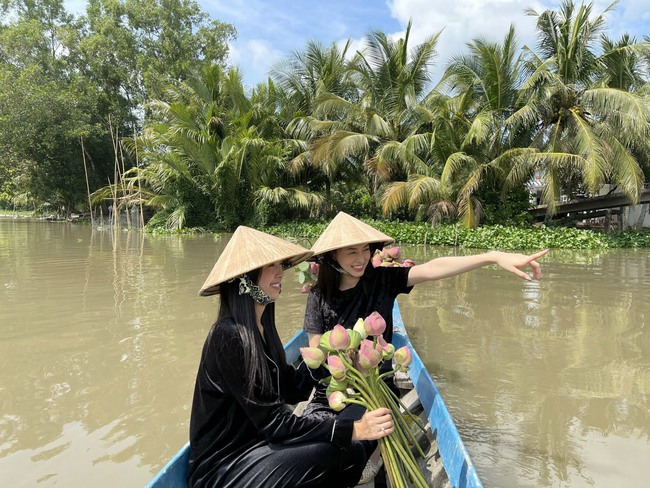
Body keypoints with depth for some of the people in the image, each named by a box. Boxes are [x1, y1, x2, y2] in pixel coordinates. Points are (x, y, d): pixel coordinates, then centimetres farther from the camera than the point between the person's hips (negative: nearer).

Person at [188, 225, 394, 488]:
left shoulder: (261, 327, 5)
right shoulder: (228, 337, -23)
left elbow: (290, 389, 5)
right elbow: (273, 422, -25)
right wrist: (353, 430, -28)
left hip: (255, 443, 7)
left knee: (353, 451, -8)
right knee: (328, 454, -24)